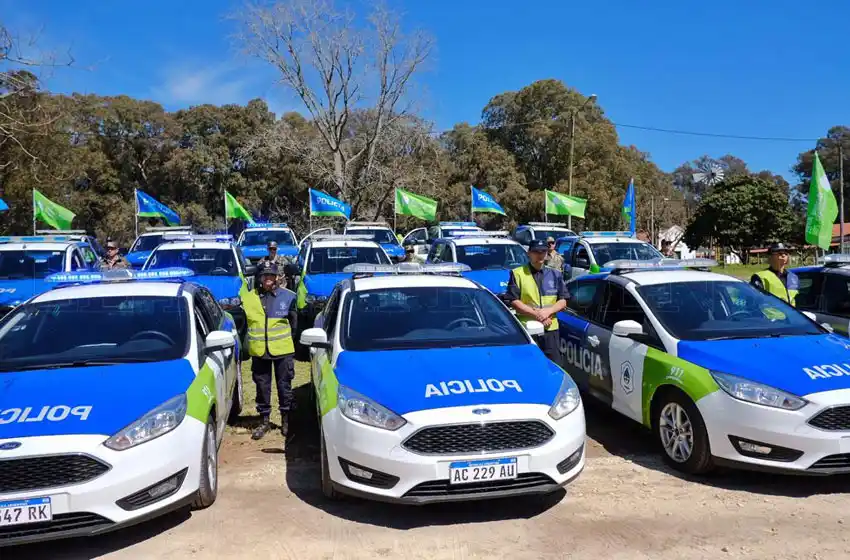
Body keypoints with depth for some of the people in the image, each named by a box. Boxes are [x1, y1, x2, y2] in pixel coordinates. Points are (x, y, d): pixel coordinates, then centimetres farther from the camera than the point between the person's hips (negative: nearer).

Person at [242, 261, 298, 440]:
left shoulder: (288, 296, -2)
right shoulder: (248, 297, 2)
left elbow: (295, 322, 5)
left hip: (283, 350, -1)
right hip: (259, 351, 2)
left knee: (284, 386, 8)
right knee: (262, 387, 11)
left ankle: (286, 420, 23)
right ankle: (264, 421, 25)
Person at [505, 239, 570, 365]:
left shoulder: (555, 275, 13)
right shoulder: (518, 274, 0)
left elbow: (563, 301, 9)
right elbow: (513, 301, -6)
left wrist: (548, 311, -10)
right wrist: (536, 314, -13)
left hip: (551, 329, 3)